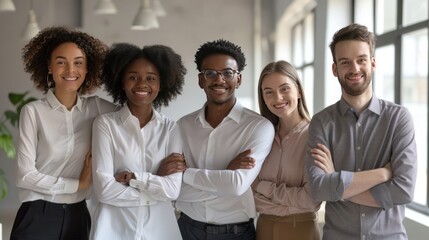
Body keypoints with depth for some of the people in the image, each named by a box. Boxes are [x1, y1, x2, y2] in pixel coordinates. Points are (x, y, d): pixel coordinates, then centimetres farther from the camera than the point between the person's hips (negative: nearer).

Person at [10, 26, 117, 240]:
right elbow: (25, 175, -10)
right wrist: (78, 184, -7)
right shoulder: (33, 112, -8)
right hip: (38, 217, -3)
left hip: (78, 216, 3)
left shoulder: (96, 108, 1)